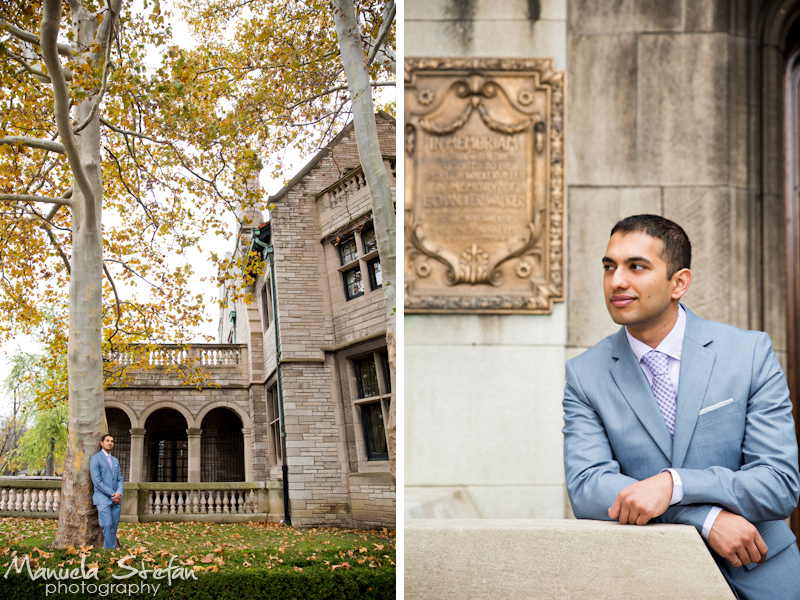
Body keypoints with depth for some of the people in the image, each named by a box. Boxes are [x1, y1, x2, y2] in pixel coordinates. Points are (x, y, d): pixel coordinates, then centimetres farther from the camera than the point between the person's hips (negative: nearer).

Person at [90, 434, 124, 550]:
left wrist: (119, 493, -5)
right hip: (103, 498, -6)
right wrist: (112, 494, -11)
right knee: (107, 525, -15)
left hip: (116, 500, 6)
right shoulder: (95, 459, -1)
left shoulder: (115, 460, 21)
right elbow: (97, 481, -9)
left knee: (114, 527, 2)